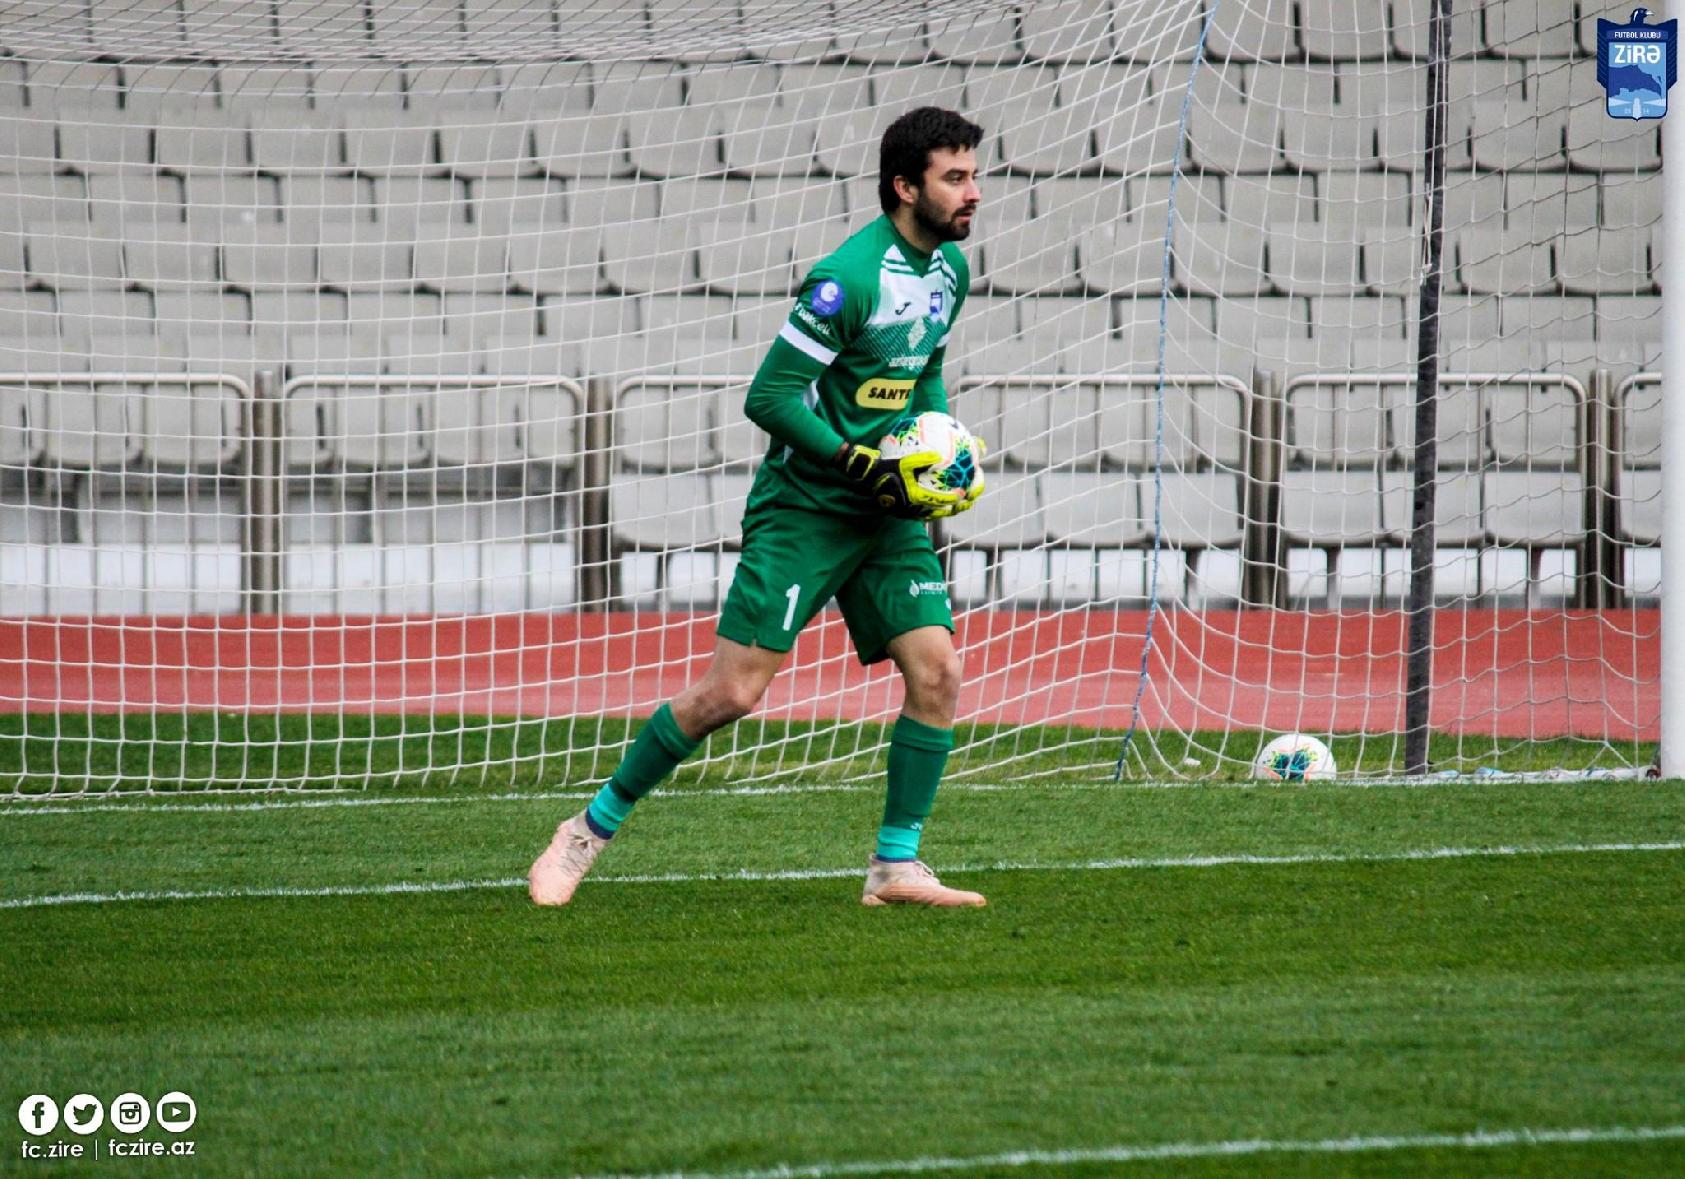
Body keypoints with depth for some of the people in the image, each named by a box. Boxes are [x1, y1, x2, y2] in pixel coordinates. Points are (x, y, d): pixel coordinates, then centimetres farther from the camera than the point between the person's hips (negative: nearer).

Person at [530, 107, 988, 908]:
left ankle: (896, 866, 2)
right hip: (802, 506, -7)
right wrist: (861, 465, -21)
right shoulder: (849, 278, -20)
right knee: (733, 691, -9)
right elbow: (769, 397, -20)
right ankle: (591, 830, 7)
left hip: (888, 512, 7)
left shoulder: (950, 269, 6)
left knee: (937, 670, -8)